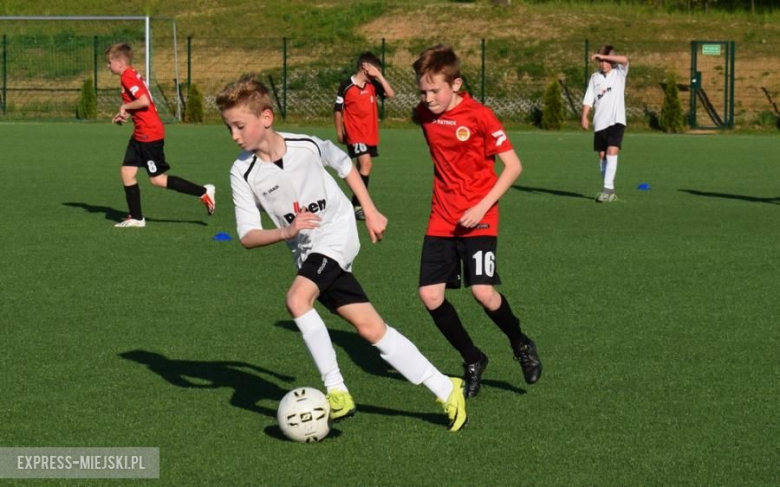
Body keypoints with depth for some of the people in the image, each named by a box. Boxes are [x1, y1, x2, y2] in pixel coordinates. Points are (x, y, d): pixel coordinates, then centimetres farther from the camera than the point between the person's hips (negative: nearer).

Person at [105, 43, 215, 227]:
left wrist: (125, 107, -12)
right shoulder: (132, 76, 14)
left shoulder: (127, 77, -16)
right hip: (141, 134, 10)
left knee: (157, 179, -4)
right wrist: (125, 114, 8)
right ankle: (136, 218, 11)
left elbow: (144, 101, -27)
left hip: (149, 134, -10)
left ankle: (203, 192, 0)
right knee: (127, 172, 7)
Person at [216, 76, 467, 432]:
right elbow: (247, 236, -13)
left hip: (338, 233, -3)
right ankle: (445, 390, 8)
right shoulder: (243, 173, -10)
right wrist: (285, 232, -31)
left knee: (297, 299, -28)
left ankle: (336, 391, -18)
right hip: (307, 252, 3)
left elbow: (343, 165, 10)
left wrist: (370, 211, 10)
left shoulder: (307, 146, -12)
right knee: (370, 328, -1)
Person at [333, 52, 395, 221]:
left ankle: (357, 203, 24)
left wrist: (379, 76, -11)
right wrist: (339, 132, 2)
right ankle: (357, 206, -18)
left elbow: (391, 94, -8)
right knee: (366, 163, -19)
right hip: (355, 134, -6)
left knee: (363, 166, 13)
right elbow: (337, 110, -2)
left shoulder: (373, 85, 3)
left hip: (370, 134, 6)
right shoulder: (346, 86, -10)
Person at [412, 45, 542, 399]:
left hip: (478, 218, -5)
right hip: (441, 219, 6)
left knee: (483, 291, -19)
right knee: (430, 294, -5)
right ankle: (472, 361, 14)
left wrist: (483, 205, -18)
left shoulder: (479, 117, -14)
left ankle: (521, 345, 11)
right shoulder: (425, 114, 3)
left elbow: (513, 165, -11)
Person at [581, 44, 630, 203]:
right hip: (600, 122, 4)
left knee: (612, 152, -18)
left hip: (616, 120, -4)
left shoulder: (619, 73, 2)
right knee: (602, 155, 7)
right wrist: (584, 117, -7)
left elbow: (624, 60, -19)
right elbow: (588, 100, 5)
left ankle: (607, 188, -20)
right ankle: (610, 191, 17)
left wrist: (604, 56, -22)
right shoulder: (595, 78, 10)